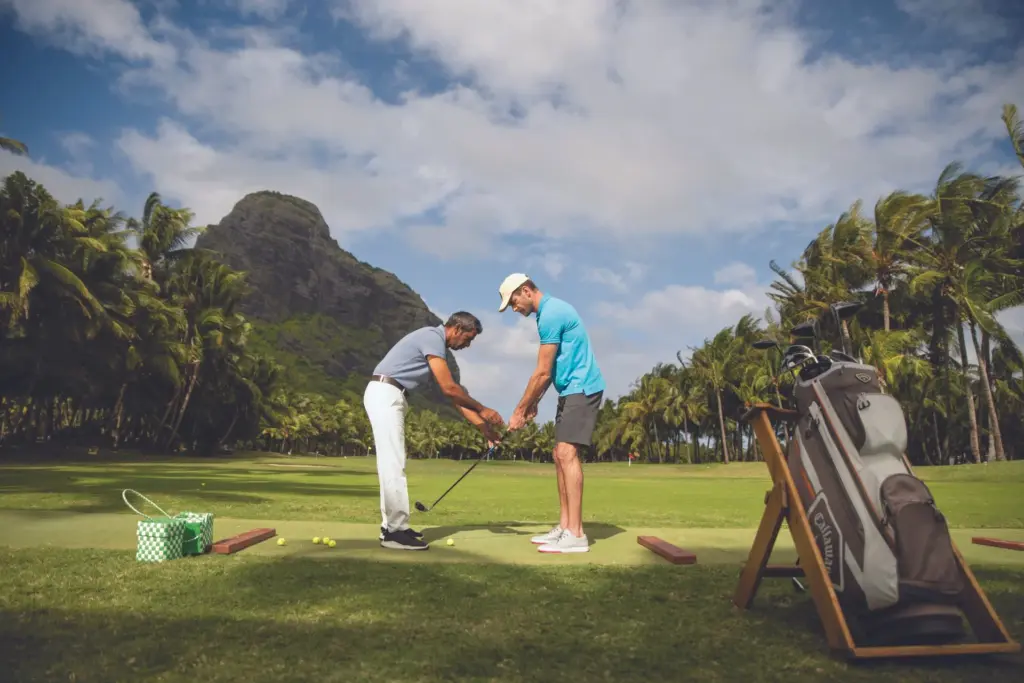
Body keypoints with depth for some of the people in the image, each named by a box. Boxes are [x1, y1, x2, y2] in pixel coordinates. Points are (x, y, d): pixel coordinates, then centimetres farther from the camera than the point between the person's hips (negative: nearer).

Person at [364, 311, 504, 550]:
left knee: (391, 464, 11)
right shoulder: (433, 337, -12)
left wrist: (482, 425, 14)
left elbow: (454, 393, 18)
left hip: (389, 397, 11)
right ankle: (395, 531, -6)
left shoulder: (438, 346, 19)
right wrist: (482, 409, -5)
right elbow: (449, 388, -16)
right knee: (393, 464, -10)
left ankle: (391, 526, 16)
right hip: (385, 395, -11)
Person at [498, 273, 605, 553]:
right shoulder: (550, 310, 16)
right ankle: (564, 527, 13)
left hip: (581, 389, -11)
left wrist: (519, 411, -8)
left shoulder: (550, 314, -17)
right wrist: (533, 403, 15)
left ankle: (576, 534, -13)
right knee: (560, 455, 9)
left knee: (567, 453, -15)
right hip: (571, 390, 11)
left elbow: (542, 373, -16)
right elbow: (550, 370, 20)